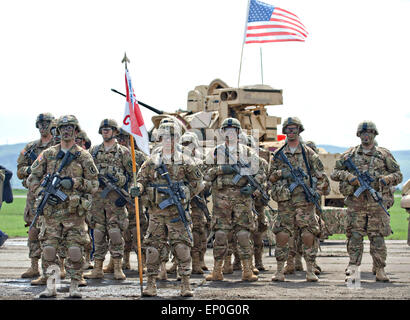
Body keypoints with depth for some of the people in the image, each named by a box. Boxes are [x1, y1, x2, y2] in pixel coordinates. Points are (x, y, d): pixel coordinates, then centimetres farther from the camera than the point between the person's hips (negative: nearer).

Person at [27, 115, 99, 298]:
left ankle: (74, 287, 6)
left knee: (75, 250, -3)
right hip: (51, 210, 2)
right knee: (48, 249, -1)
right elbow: (32, 178, 11)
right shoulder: (48, 154, 10)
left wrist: (74, 183, -12)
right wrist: (43, 193, -6)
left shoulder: (83, 156, 5)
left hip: (74, 211, -2)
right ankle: (50, 287, 5)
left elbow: (94, 184, 4)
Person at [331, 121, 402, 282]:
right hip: (356, 203, 0)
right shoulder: (350, 154, 10)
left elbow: (398, 175, 11)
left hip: (377, 203, 0)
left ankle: (380, 271, 7)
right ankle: (352, 270, 0)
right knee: (355, 236, -3)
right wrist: (348, 176, -8)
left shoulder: (384, 154, 10)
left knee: (378, 237, 0)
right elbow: (334, 173, 10)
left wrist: (387, 179, -10)